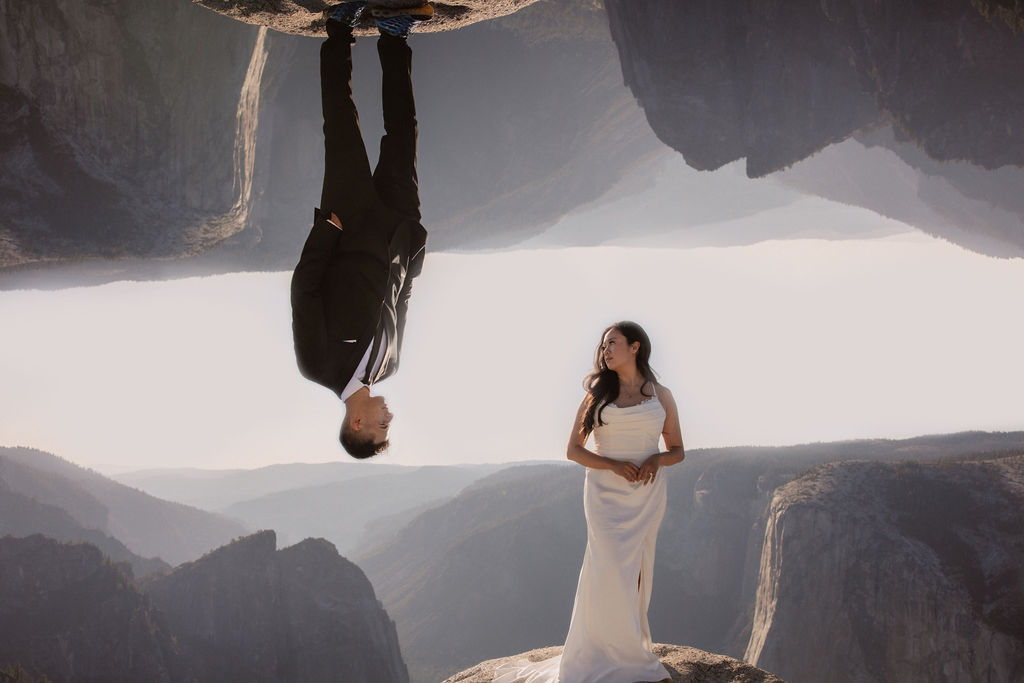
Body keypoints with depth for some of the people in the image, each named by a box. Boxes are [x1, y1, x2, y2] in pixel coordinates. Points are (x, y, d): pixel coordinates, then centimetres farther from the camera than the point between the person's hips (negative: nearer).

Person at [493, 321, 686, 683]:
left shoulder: (661, 396, 8)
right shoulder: (597, 395, 6)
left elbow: (677, 451, 14)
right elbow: (573, 450, 5)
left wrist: (656, 459, -10)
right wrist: (614, 465, -11)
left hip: (646, 496, 1)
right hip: (605, 493, -1)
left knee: (635, 573, 1)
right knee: (613, 572, -10)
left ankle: (629, 649, 10)